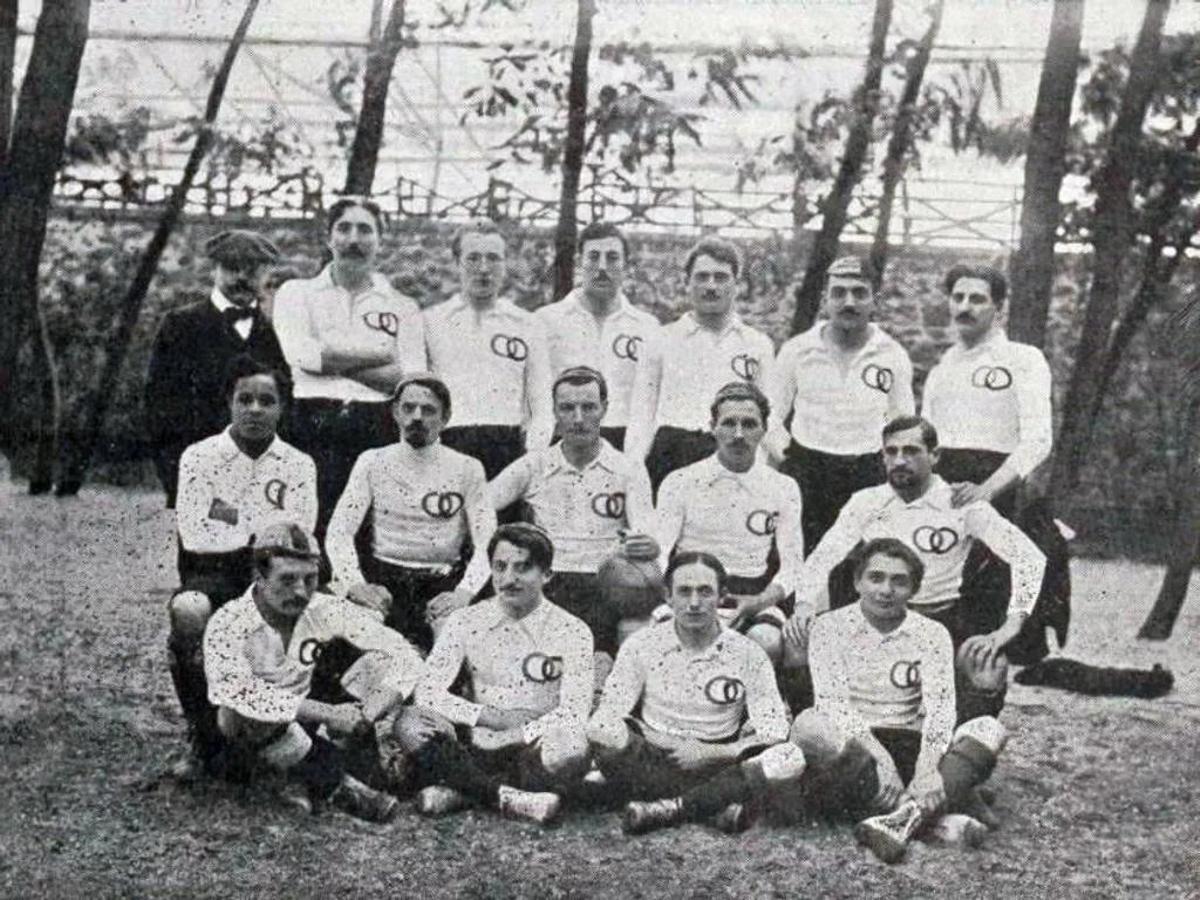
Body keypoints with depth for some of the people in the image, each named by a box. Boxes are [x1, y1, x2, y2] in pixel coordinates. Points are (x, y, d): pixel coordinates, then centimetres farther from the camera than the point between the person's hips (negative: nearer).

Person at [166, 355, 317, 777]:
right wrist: (263, 525, -6)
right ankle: (204, 741, -18)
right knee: (187, 612, -36)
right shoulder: (200, 456, 3)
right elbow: (195, 533, -9)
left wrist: (232, 515, -7)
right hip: (210, 573, -1)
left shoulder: (298, 465, 8)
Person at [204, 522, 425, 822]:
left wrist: (365, 715, -29)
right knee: (242, 712, -38)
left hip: (306, 729, 4)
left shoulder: (325, 611, -11)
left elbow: (405, 660, -12)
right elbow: (235, 692, -37)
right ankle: (335, 786, -21)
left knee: (379, 663, -12)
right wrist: (328, 713, -38)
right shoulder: (228, 623, -21)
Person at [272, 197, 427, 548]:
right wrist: (381, 353, 1)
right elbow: (303, 355, -4)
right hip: (313, 426, -1)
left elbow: (413, 381, 1)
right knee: (309, 537, -5)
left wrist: (334, 358, -3)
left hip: (378, 429, 1)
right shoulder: (296, 293, 15)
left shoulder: (402, 307, 16)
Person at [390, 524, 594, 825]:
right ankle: (508, 797, -25)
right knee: (410, 724, -24)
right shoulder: (465, 622, 3)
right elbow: (428, 692, -5)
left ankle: (461, 792, -20)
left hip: (530, 755, -1)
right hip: (472, 750, 2)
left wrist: (519, 735, -20)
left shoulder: (570, 631, -2)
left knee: (571, 748, -34)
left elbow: (574, 714, -11)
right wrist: (491, 717, -13)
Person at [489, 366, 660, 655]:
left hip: (603, 587, 0)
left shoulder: (629, 471, 8)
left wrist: (647, 546, -25)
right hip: (543, 585, 1)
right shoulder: (533, 466, 11)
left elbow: (645, 532, -1)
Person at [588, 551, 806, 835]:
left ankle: (667, 809, -24)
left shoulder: (747, 653, -1)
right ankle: (717, 806, -23)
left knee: (790, 759, -26)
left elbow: (772, 732, -5)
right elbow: (607, 717, -4)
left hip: (717, 767, 0)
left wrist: (712, 753, -16)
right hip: (651, 764, 0)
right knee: (601, 733, -30)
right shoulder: (641, 646, 0)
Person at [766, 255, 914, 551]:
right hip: (805, 471, 0)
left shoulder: (893, 356, 4)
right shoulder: (797, 350, 2)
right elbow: (769, 414, 10)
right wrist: (784, 456, -1)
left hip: (869, 474, 0)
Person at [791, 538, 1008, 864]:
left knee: (989, 729, -21)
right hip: (853, 746, -2)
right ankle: (942, 813, -35)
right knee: (809, 726, -34)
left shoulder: (931, 634, 7)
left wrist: (927, 773, -26)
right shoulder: (830, 627, 2)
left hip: (910, 747, 2)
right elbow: (832, 703, -11)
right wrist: (868, 748, -30)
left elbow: (940, 708, -7)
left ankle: (904, 817, -41)